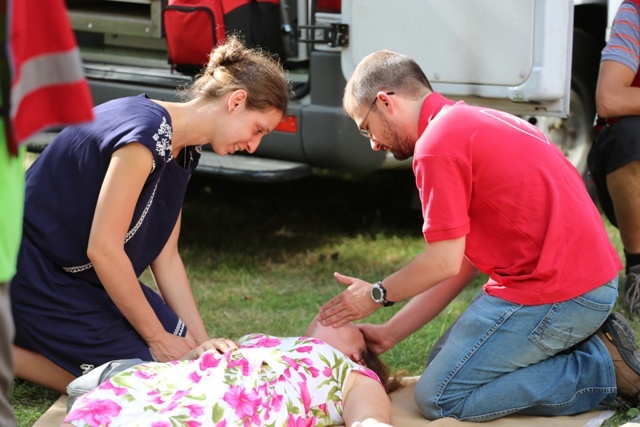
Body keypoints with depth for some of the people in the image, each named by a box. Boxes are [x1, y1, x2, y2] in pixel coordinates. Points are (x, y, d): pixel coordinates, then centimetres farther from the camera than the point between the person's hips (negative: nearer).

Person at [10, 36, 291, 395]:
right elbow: (102, 249, -26)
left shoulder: (183, 149, 5)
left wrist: (202, 342, -1)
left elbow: (165, 257, 7)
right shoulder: (147, 133, -26)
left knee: (180, 349, 6)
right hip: (36, 273, -10)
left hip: (82, 273, 10)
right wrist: (157, 337, -16)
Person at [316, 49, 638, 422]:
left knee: (439, 398, -2)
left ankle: (603, 369, -5)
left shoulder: (437, 143, -13)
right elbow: (465, 261, 18)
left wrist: (376, 295, 4)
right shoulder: (472, 122, 18)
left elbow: (444, 262, -14)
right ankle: (594, 346, 10)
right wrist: (390, 333, 18)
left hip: (554, 292, -10)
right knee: (444, 360, 20)